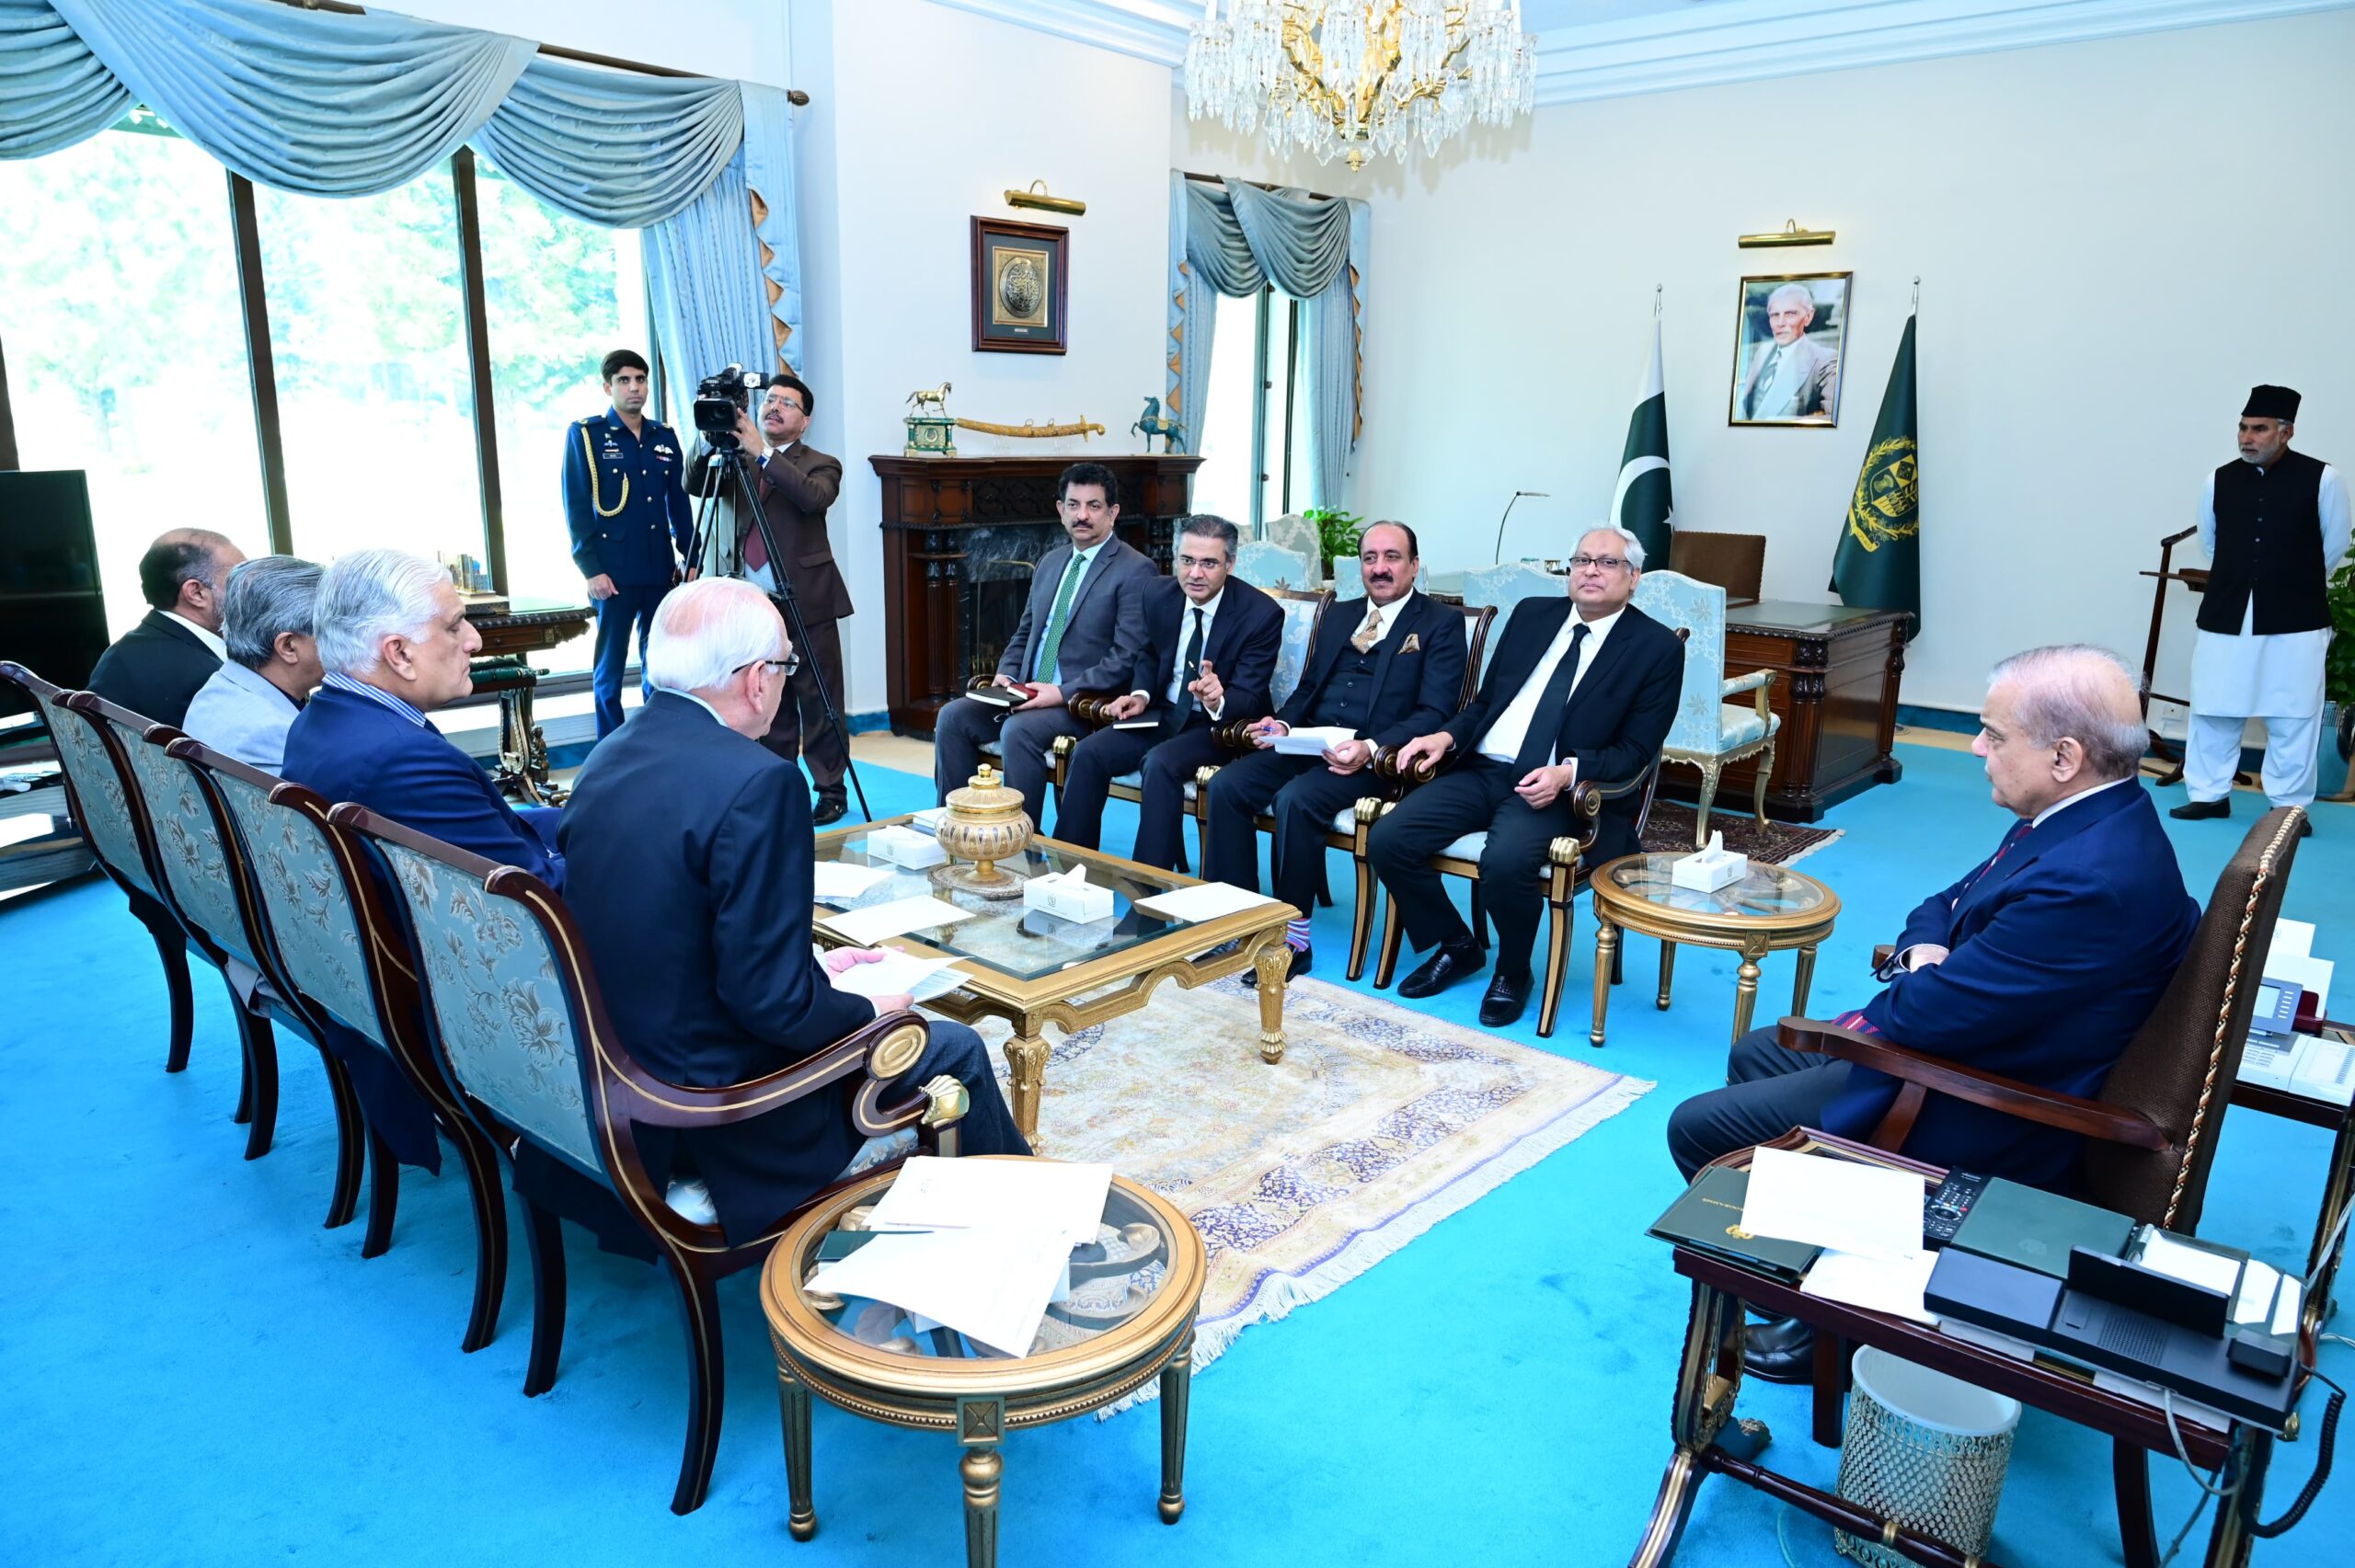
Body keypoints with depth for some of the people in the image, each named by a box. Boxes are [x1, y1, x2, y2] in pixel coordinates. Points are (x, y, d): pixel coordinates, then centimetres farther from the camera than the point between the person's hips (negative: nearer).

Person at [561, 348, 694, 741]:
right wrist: (591, 569, -11)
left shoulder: (665, 437, 12)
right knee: (610, 668, 2)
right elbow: (576, 506, -4)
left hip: (661, 571, 4)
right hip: (614, 572, -4)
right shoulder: (585, 434, 0)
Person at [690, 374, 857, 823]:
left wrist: (763, 454, -24)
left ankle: (832, 790, 7)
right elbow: (696, 486, 1)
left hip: (805, 603, -4)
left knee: (818, 702, -1)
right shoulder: (738, 461, 13)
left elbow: (815, 497, -20)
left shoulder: (820, 465, 1)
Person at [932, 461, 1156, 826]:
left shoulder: (1135, 571, -7)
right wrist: (1005, 675, 4)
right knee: (953, 716, -11)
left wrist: (1065, 693, -21)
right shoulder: (1050, 562, 17)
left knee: (1018, 730, -32)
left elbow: (1127, 657, -15)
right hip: (1027, 694, 7)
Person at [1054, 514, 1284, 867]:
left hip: (1220, 725, -5)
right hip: (1163, 714, 6)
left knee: (1161, 763, -33)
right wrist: (1140, 694, -4)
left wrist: (1218, 700, -42)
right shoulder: (1159, 594, -2)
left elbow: (1249, 699, -18)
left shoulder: (1261, 614, -17)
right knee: (1088, 753, -15)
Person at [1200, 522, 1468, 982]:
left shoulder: (1441, 623, 3)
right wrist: (1283, 725, 0)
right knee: (1225, 785, -17)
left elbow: (1435, 713, -8)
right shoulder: (1338, 615, 22)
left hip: (1375, 758, -6)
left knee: (1295, 799, -32)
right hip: (1309, 746, 6)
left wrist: (1371, 749, -23)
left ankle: (1294, 939, -20)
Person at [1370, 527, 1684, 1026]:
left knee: (1505, 861, -34)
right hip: (1480, 770, 5)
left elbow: (1637, 749, -3)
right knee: (1387, 840, -14)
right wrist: (1447, 735, -2)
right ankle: (1457, 945, 10)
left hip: (1553, 789, -5)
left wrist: (1568, 773, -20)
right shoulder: (1532, 615, 15)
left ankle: (1513, 971, -2)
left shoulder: (1657, 647, 1)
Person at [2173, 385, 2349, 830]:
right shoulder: (2219, 481, 0)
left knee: (2292, 717, 5)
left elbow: (2333, 547, 6)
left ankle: (2291, 806, 15)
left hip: (2295, 620, -2)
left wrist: (2297, 585, 15)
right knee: (2212, 710, 7)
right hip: (2226, 615, 2)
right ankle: (2209, 794, 21)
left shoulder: (2321, 479, -7)